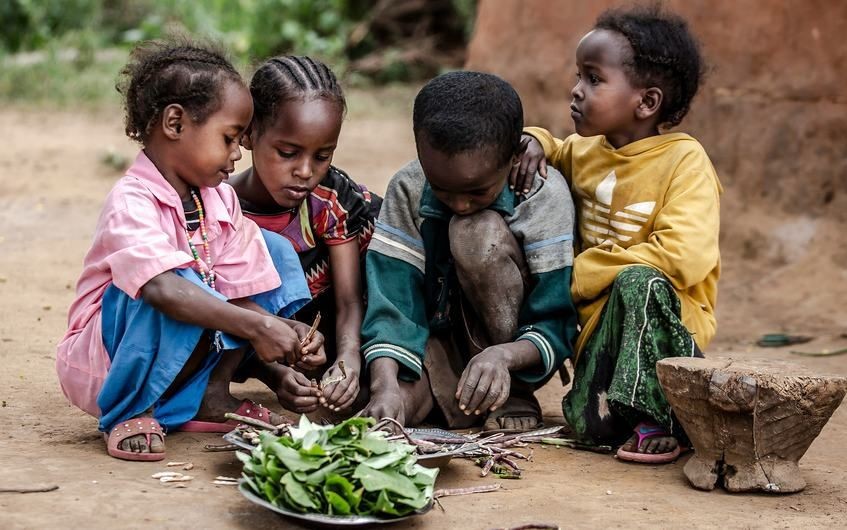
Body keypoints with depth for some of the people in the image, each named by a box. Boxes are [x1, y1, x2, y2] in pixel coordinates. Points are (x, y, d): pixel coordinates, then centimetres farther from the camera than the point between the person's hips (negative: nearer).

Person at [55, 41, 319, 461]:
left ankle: (211, 396, -2)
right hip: (106, 363, -8)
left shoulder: (220, 200, 1)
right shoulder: (131, 204, -23)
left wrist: (283, 331, -21)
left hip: (184, 360, 8)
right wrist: (256, 326, -42)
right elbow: (164, 289, -40)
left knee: (274, 251, 0)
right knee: (186, 285, -37)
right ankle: (128, 415, -15)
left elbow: (241, 294, -2)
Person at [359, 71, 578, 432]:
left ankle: (514, 397, -13)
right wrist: (386, 386, -34)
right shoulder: (408, 190, -13)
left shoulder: (545, 197, -18)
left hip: (515, 346, 0)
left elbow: (556, 327, -19)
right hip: (435, 341, 0)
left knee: (479, 231, -27)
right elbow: (392, 303, -17)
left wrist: (502, 355, -40)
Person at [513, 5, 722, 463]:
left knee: (638, 282, -37)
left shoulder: (684, 161, -13)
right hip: (601, 318, 5)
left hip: (664, 312, -5)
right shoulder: (585, 152, 7)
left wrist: (582, 272, -19)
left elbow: (684, 258, -26)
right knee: (591, 426, -17)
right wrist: (533, 142, 3)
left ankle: (655, 414, -24)